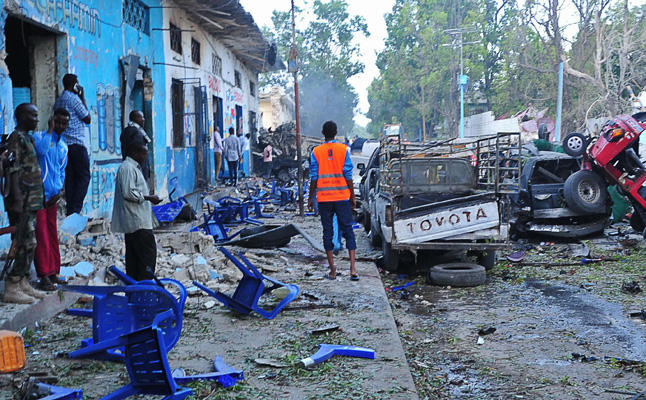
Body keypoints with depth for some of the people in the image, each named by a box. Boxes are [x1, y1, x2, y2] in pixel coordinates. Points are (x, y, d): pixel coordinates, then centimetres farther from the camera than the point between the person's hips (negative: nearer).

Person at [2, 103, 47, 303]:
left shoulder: (27, 138, 19)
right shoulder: (16, 138, -10)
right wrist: (17, 198, -23)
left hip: (31, 201, 10)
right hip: (22, 201, -10)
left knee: (28, 244, 12)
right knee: (24, 244, -10)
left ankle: (23, 283, 18)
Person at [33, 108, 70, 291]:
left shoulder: (63, 147, 16)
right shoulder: (39, 136, -5)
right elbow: (41, 150, -28)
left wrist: (59, 191, 6)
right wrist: (50, 130, -18)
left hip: (53, 196, 7)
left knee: (53, 235, 11)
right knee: (41, 236, -7)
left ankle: (53, 273, 18)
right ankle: (44, 276, -4)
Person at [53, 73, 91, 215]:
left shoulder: (58, 100, 17)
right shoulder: (74, 98, -9)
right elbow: (87, 119, -4)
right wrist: (83, 98, 1)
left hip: (64, 144, 8)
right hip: (77, 143, -8)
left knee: (70, 177, 8)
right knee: (84, 177, -4)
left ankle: (70, 210, 7)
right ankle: (75, 209, -11)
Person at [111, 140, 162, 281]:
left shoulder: (134, 167, 21)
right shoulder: (127, 168, -12)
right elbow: (128, 193, -20)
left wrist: (148, 198, 18)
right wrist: (148, 197, -14)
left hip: (133, 222, 11)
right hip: (137, 222, -11)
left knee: (133, 254, 12)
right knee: (149, 252, -11)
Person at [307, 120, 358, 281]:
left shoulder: (316, 152, 0)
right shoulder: (344, 149, -1)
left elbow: (314, 178, -1)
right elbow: (348, 175, -3)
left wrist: (310, 198, 7)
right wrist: (353, 197, 4)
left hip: (323, 198, 0)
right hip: (342, 196, 0)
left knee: (327, 233, 6)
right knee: (348, 230, 5)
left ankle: (332, 270, 6)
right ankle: (352, 268, -5)